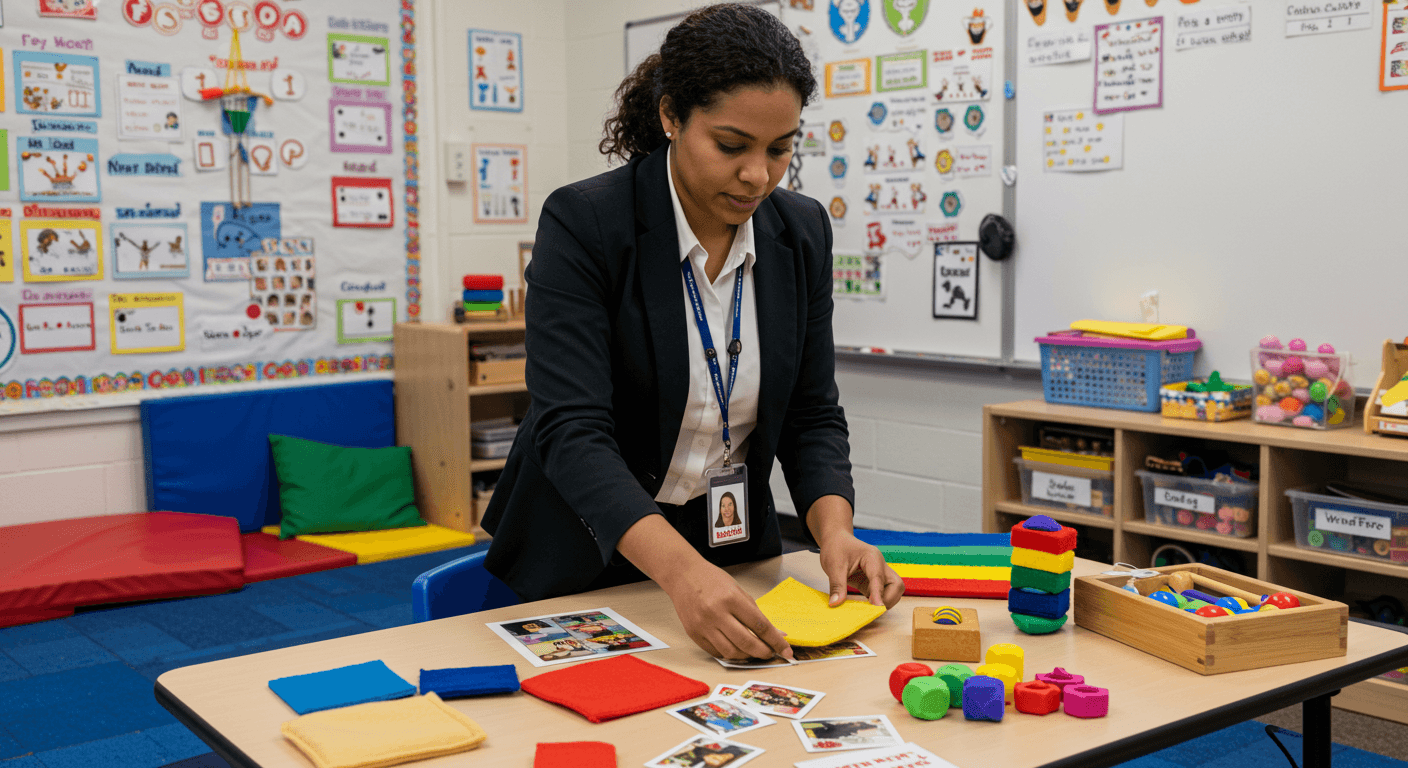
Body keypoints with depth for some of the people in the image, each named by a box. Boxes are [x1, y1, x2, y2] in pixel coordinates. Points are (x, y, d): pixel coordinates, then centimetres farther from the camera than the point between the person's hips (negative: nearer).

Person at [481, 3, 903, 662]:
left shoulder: (802, 232, -5)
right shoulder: (583, 224, -20)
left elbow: (812, 413, 0)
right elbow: (572, 429, -28)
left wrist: (833, 529, -20)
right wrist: (681, 571, -42)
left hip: (733, 551, 4)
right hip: (586, 558, -3)